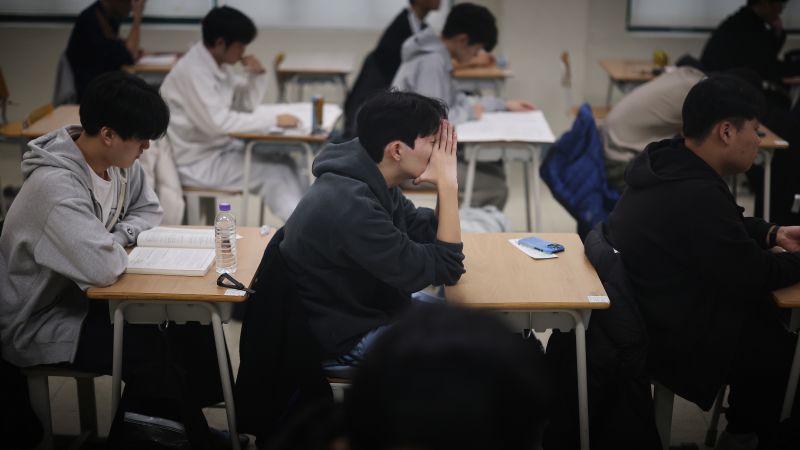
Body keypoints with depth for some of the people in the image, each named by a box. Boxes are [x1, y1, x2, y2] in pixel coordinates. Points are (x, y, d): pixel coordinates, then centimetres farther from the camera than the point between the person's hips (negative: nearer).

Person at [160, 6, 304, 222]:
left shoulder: (220, 64, 6)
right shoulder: (193, 71, -21)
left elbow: (247, 104, 14)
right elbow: (217, 122, -29)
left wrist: (257, 75, -6)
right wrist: (273, 119, -26)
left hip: (219, 146, 9)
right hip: (196, 162, -9)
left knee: (284, 162, -5)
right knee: (273, 172, -17)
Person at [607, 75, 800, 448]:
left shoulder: (667, 161, -1)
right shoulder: (696, 195, -32)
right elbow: (752, 276, -21)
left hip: (653, 314, 10)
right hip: (677, 341, -10)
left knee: (768, 318, 20)